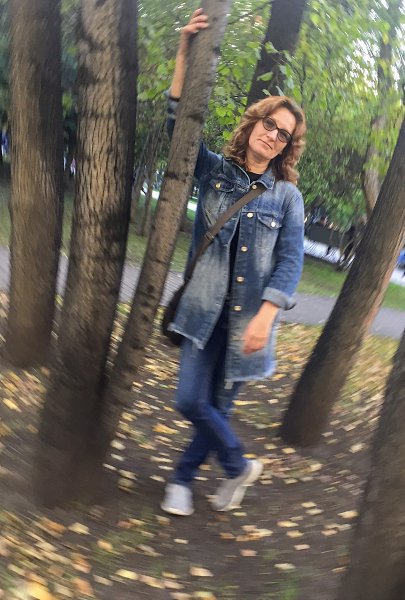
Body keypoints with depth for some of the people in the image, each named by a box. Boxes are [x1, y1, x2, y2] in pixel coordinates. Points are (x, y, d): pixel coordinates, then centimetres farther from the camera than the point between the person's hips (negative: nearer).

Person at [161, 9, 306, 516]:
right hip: (206, 309, 1)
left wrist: (265, 316, -17)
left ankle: (182, 479, 34)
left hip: (251, 317, 0)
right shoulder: (214, 170, 7)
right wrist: (185, 51, -9)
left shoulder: (287, 196, 3)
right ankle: (240, 467, 25)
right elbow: (179, 121, 1)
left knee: (218, 404, 9)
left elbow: (290, 261, -5)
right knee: (191, 401, -3)